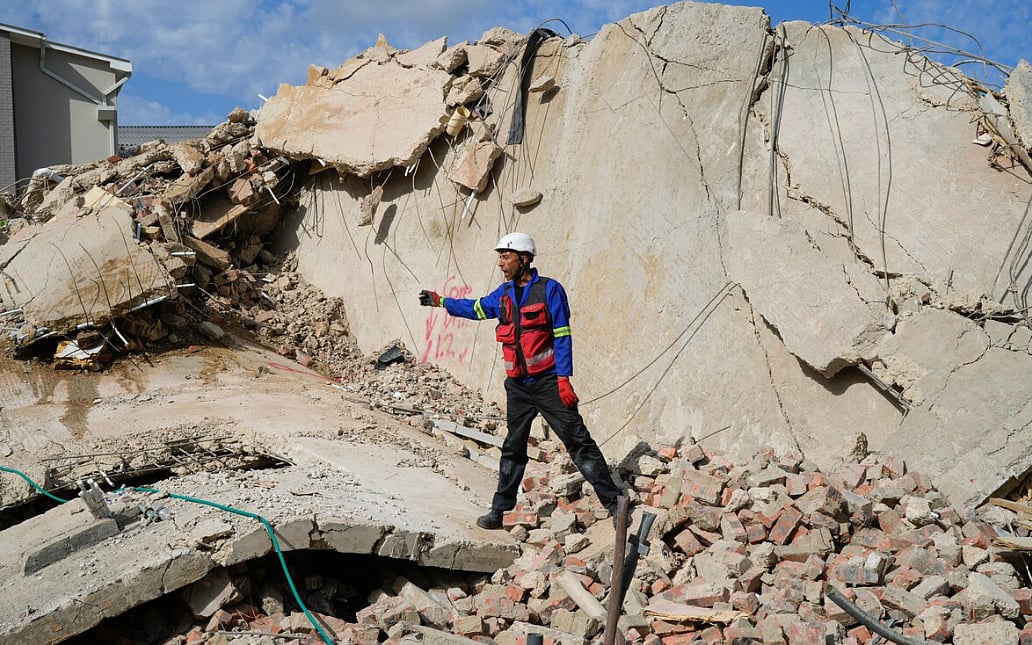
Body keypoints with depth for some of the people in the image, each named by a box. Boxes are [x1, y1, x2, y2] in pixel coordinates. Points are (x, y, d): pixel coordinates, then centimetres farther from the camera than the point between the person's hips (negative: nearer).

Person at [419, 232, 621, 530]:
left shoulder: (549, 289, -8)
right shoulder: (504, 293, 10)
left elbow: (562, 336, -11)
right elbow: (477, 308, 29)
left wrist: (564, 378, -16)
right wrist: (440, 301, 26)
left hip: (548, 382, -6)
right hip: (518, 385, 6)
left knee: (578, 442, -7)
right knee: (513, 449, 13)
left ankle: (613, 502, -4)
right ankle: (499, 510, 21)